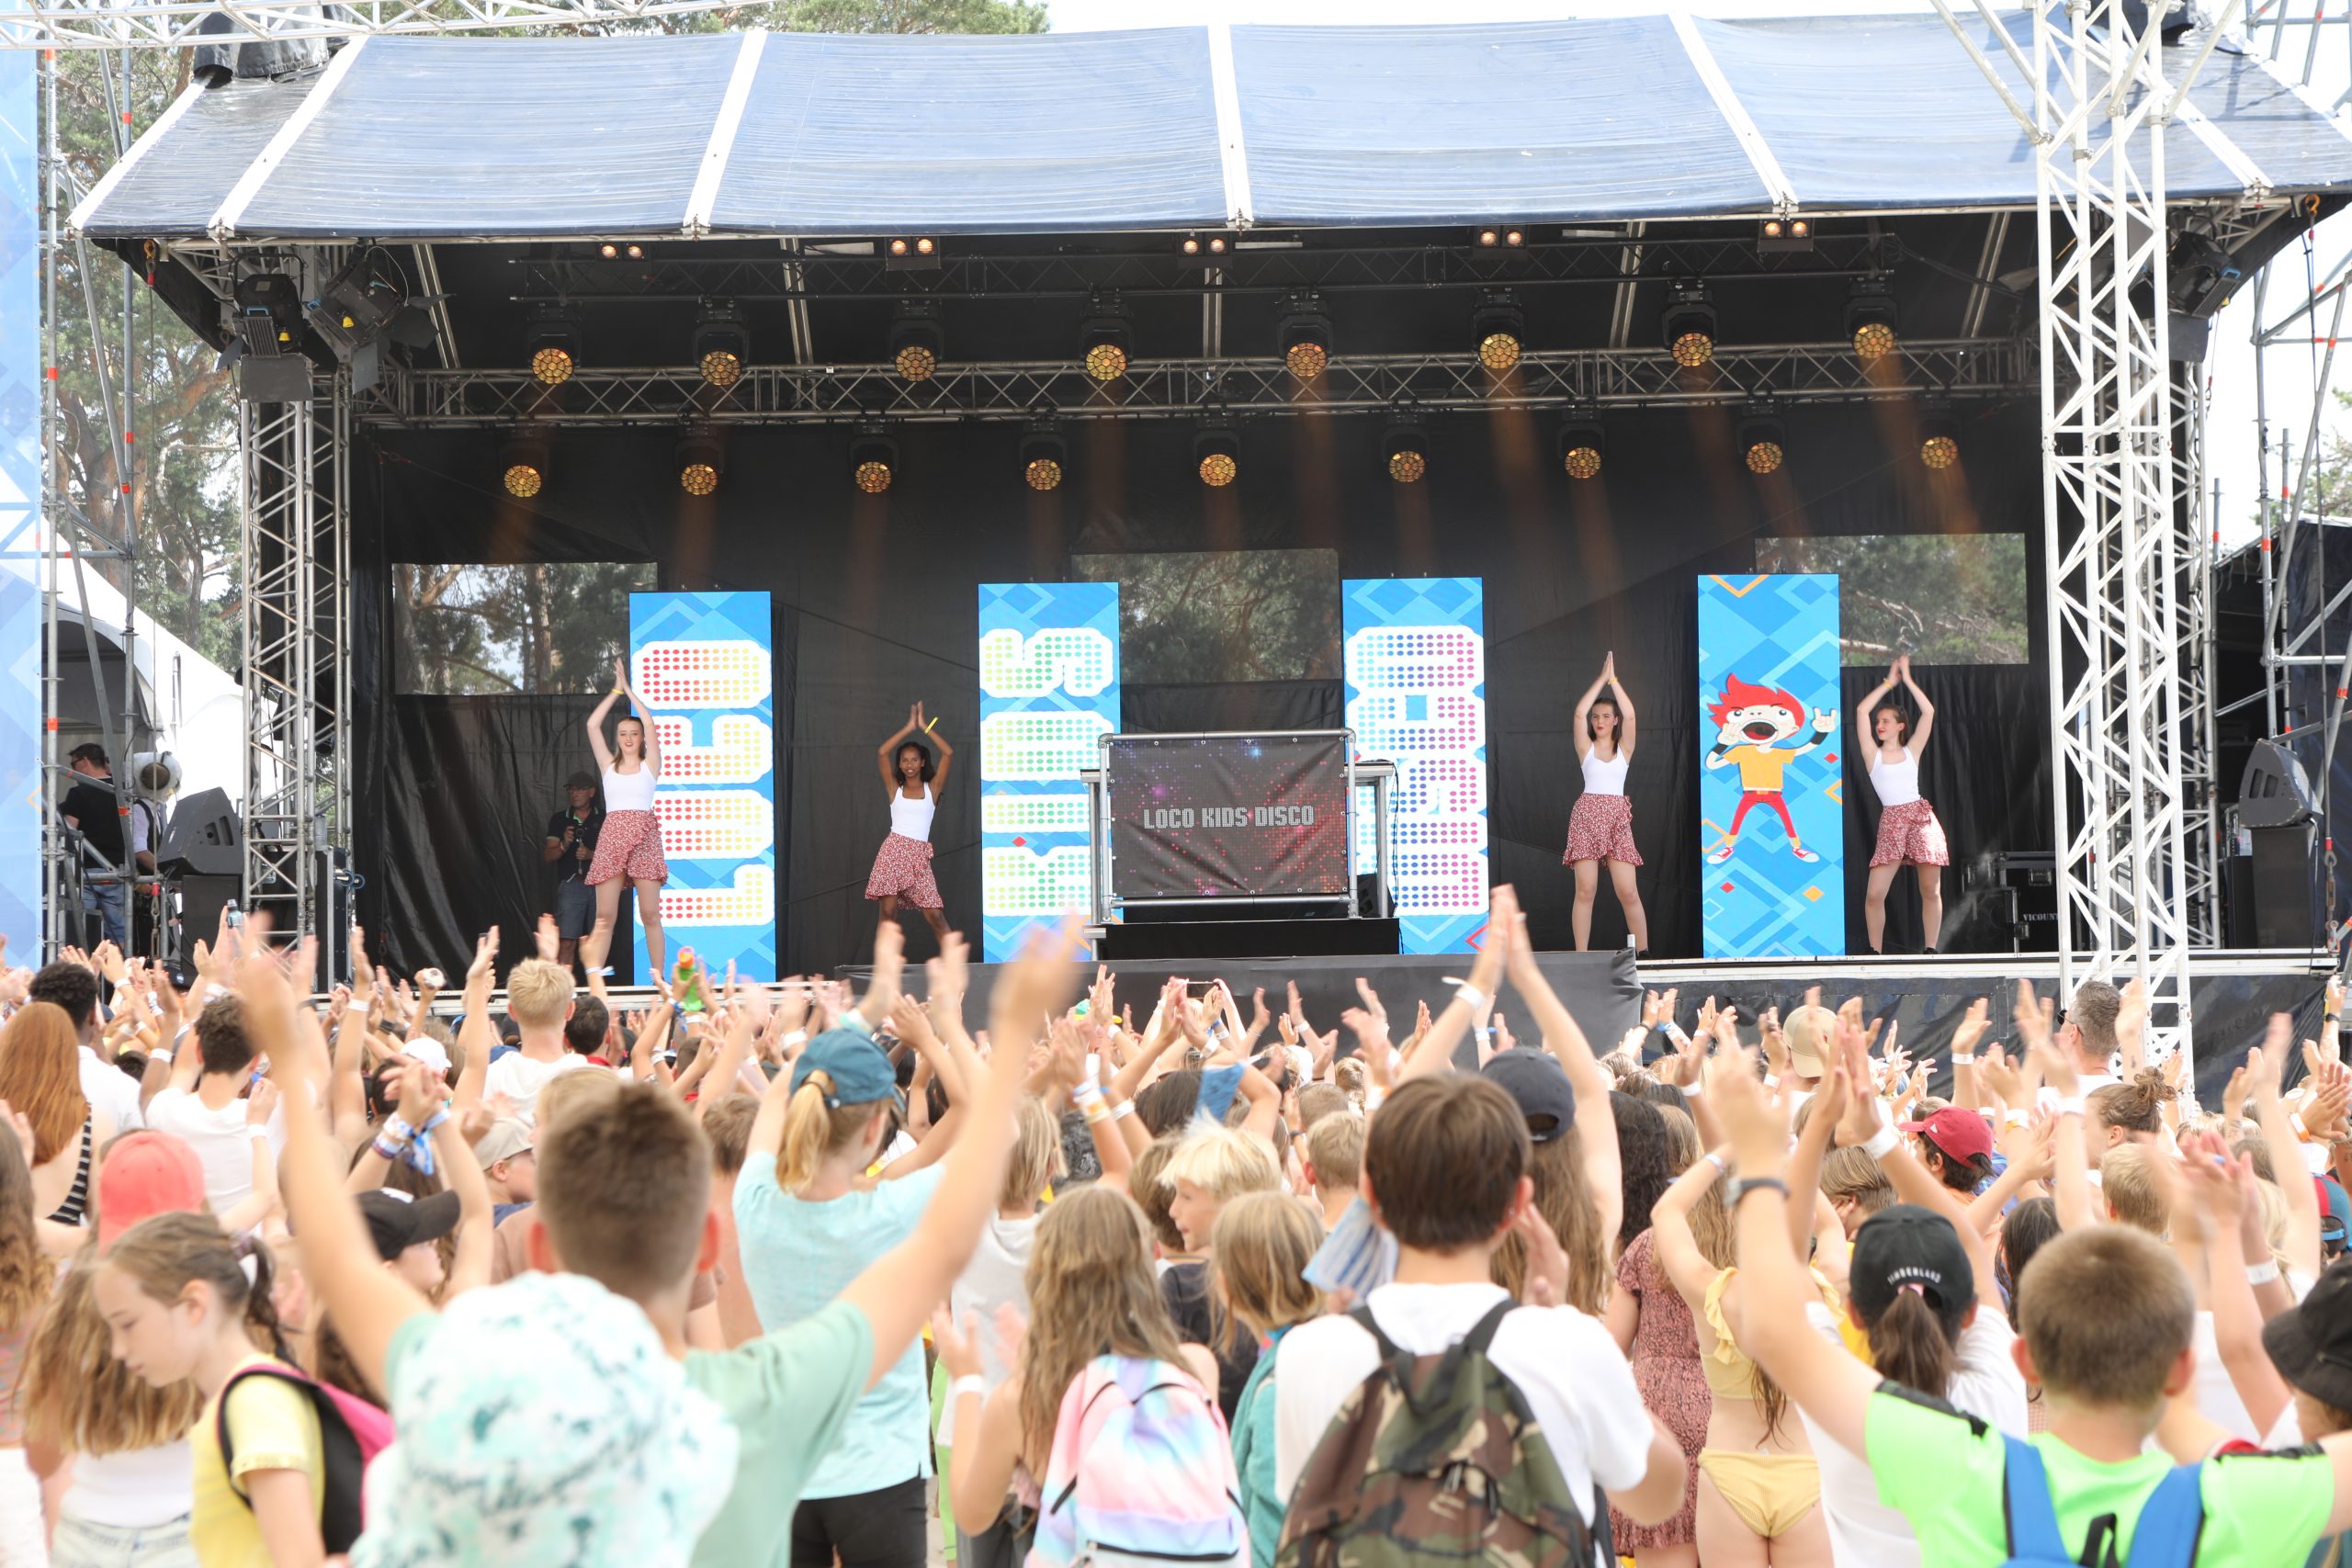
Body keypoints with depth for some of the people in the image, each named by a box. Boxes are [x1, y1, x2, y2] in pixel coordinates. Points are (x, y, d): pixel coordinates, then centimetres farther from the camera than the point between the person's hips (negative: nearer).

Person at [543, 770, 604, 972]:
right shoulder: (559, 820, 13)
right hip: (571, 885, 0)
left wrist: (591, 855, -12)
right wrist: (564, 845, -11)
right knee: (567, 942, -10)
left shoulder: (604, 818, 8)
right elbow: (547, 856, 9)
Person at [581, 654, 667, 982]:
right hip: (611, 835, 2)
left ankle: (657, 977, 0)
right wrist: (616, 691, 10)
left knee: (650, 914, -2)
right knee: (605, 916, -2)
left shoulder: (650, 765, 9)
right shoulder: (609, 766, 15)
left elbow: (649, 724, -1)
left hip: (644, 836, -2)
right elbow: (592, 726, 9)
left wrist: (628, 689, 4)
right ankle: (594, 976, -6)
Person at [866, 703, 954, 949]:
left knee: (935, 914, -5)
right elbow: (882, 753, 0)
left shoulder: (932, 788, 9)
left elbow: (949, 754, 0)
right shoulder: (895, 789, 10)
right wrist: (908, 729, 3)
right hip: (893, 851, 0)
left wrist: (924, 728, 3)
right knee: (888, 911, -5)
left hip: (919, 855, 0)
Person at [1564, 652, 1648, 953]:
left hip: (1617, 819, 0)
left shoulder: (1624, 748, 10)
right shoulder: (1586, 747, 9)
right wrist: (1601, 679, -3)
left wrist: (1614, 680, -2)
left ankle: (1644, 953, -3)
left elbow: (1630, 715, -5)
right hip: (1586, 816, 0)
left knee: (1628, 892, -6)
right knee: (1585, 890, -4)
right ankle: (1581, 956, -4)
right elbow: (1579, 712, -6)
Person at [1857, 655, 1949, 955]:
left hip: (1922, 818, 1)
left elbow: (1929, 712, 4)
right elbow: (1862, 710, 2)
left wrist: (1907, 679, 7)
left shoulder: (1912, 751, 11)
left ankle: (1930, 950, 8)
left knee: (1931, 891, 1)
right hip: (1891, 823, -1)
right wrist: (1889, 682, 9)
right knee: (1875, 894, -10)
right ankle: (1875, 952, 3)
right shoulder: (1872, 754, 9)